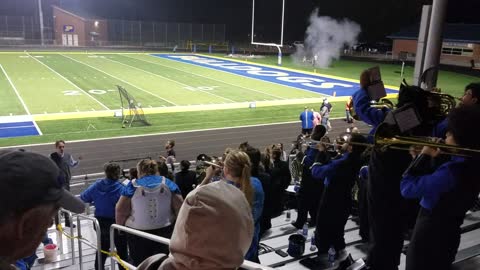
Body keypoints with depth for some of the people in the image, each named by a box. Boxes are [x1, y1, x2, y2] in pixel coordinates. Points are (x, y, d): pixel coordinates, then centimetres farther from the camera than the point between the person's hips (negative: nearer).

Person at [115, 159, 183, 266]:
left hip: (138, 234, -2)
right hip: (165, 231, 2)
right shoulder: (167, 183, 3)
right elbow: (179, 208, -3)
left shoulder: (133, 186, -2)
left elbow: (120, 210, -6)